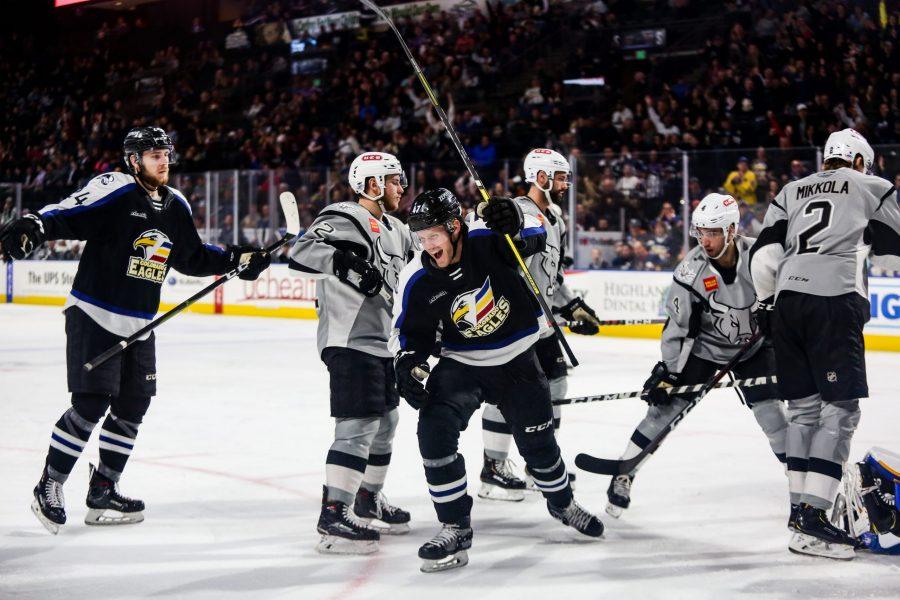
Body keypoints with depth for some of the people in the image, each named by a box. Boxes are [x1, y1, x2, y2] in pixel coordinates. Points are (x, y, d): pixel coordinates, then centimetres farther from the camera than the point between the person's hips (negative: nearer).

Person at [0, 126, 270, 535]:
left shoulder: (176, 206, 10)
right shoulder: (113, 191, -13)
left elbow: (191, 256, 23)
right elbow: (65, 216, -24)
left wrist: (236, 260, 17)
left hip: (139, 325, 8)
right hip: (94, 317, -8)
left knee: (132, 406, 8)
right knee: (90, 406, -11)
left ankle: (102, 493, 19)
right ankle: (49, 488, 3)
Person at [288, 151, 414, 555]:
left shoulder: (394, 230, 17)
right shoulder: (343, 219, -13)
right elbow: (302, 252, -28)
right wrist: (343, 259, -42)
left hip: (380, 342, 10)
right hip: (349, 341, -10)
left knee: (385, 421, 19)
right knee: (359, 425, -15)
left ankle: (368, 502, 34)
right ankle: (333, 517, -15)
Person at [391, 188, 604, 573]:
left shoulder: (487, 239, -21)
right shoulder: (417, 281, -15)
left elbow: (534, 237, -26)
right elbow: (410, 331, -5)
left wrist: (514, 222, -46)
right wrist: (407, 363, -23)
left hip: (517, 359, -1)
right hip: (461, 364, 1)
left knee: (538, 440, 13)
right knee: (434, 432, -22)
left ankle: (562, 504, 45)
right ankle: (455, 529, -11)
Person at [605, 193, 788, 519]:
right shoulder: (691, 271, -22)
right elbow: (678, 326, -17)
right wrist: (667, 371, -20)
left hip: (753, 345, 1)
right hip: (702, 347, -1)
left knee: (770, 411, -9)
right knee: (665, 405, -6)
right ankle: (624, 474, 4)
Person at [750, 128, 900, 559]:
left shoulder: (791, 192, 23)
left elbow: (764, 254, 13)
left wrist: (767, 301, 25)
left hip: (787, 301, 5)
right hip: (834, 302, -5)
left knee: (804, 407, 14)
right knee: (841, 410, -6)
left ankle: (800, 505, 14)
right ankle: (811, 520, -15)